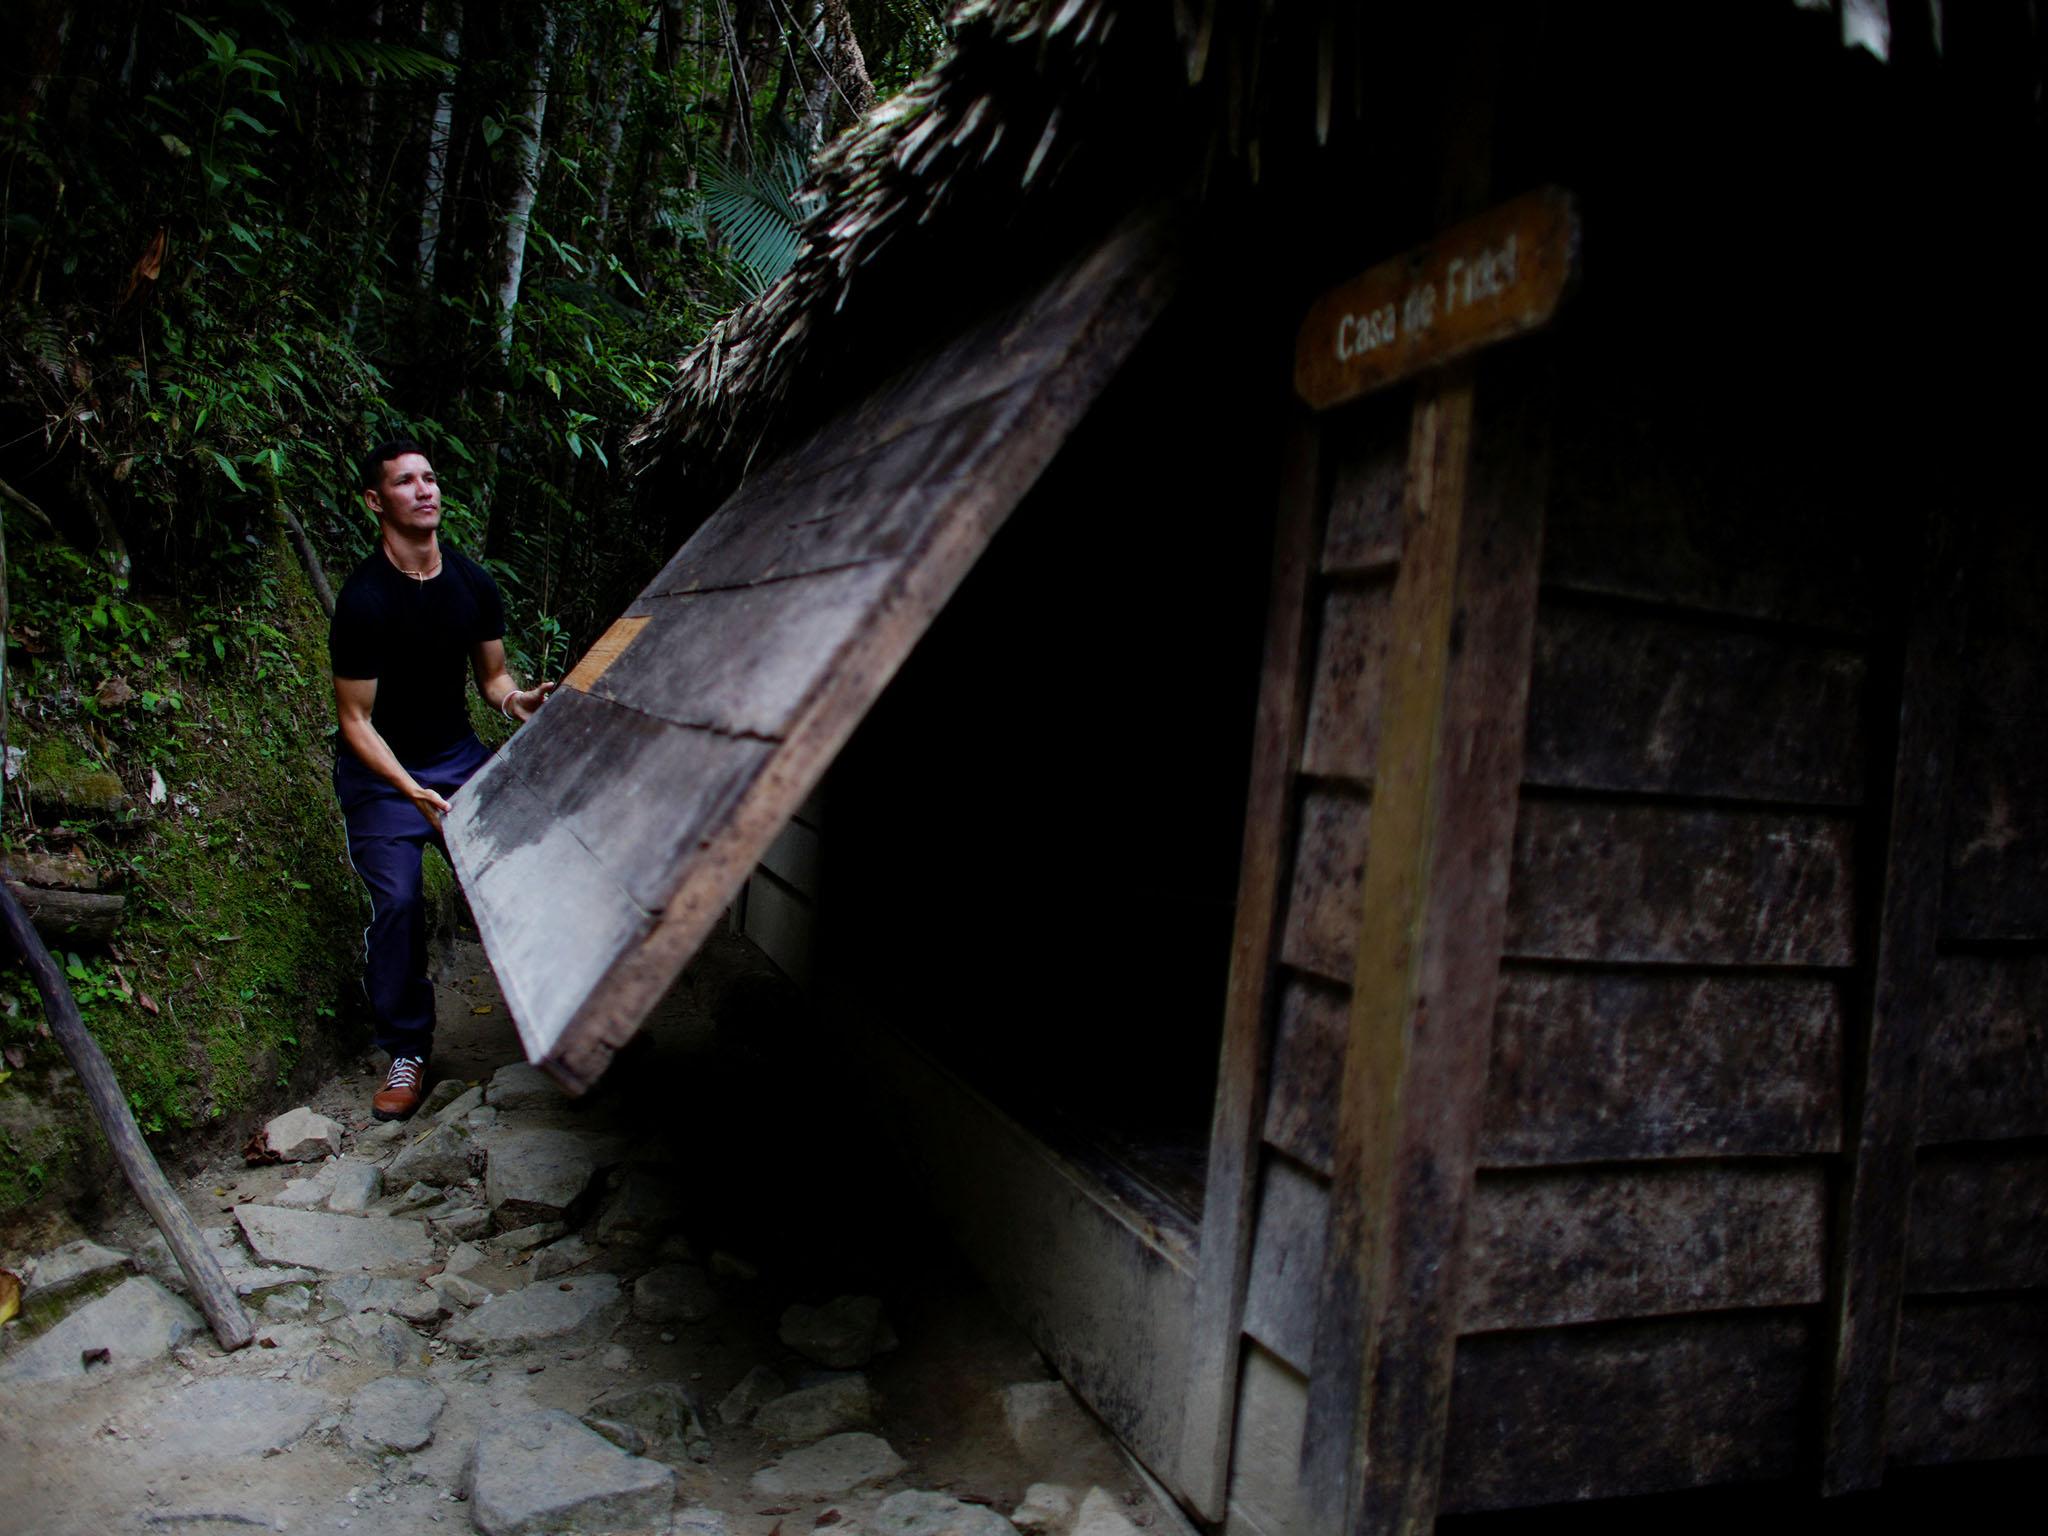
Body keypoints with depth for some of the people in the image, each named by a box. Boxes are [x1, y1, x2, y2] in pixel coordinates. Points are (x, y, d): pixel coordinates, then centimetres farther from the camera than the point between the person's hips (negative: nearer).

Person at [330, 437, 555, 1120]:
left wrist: (514, 699, -16)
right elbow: (355, 720, -16)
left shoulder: (473, 583, -3)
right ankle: (407, 1050, 2)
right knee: (397, 901, -15)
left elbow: (491, 676, 9)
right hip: (380, 770, -4)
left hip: (457, 755, 4)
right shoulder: (364, 599, -19)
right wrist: (413, 793, -28)